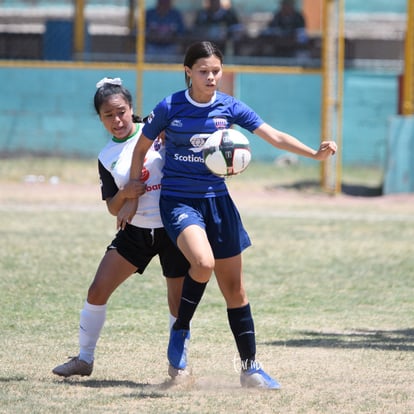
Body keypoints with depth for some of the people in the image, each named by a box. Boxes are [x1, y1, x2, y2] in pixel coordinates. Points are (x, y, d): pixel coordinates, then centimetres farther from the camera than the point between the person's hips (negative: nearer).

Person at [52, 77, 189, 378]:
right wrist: (124, 194, -15)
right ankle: (84, 359, 12)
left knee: (179, 301, -1)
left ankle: (180, 364, 16)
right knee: (98, 291, -2)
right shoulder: (107, 158, 4)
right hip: (135, 231, 3)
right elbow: (114, 209, 6)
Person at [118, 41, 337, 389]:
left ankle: (250, 367, 14)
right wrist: (133, 199, 8)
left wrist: (315, 153, -19)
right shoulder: (170, 108, -7)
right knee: (203, 262, -30)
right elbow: (141, 148, 6)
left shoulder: (229, 107, -1)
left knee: (234, 286, 5)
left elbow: (274, 136, -5)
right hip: (178, 200, -4)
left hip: (217, 200, 4)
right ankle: (181, 330, -6)